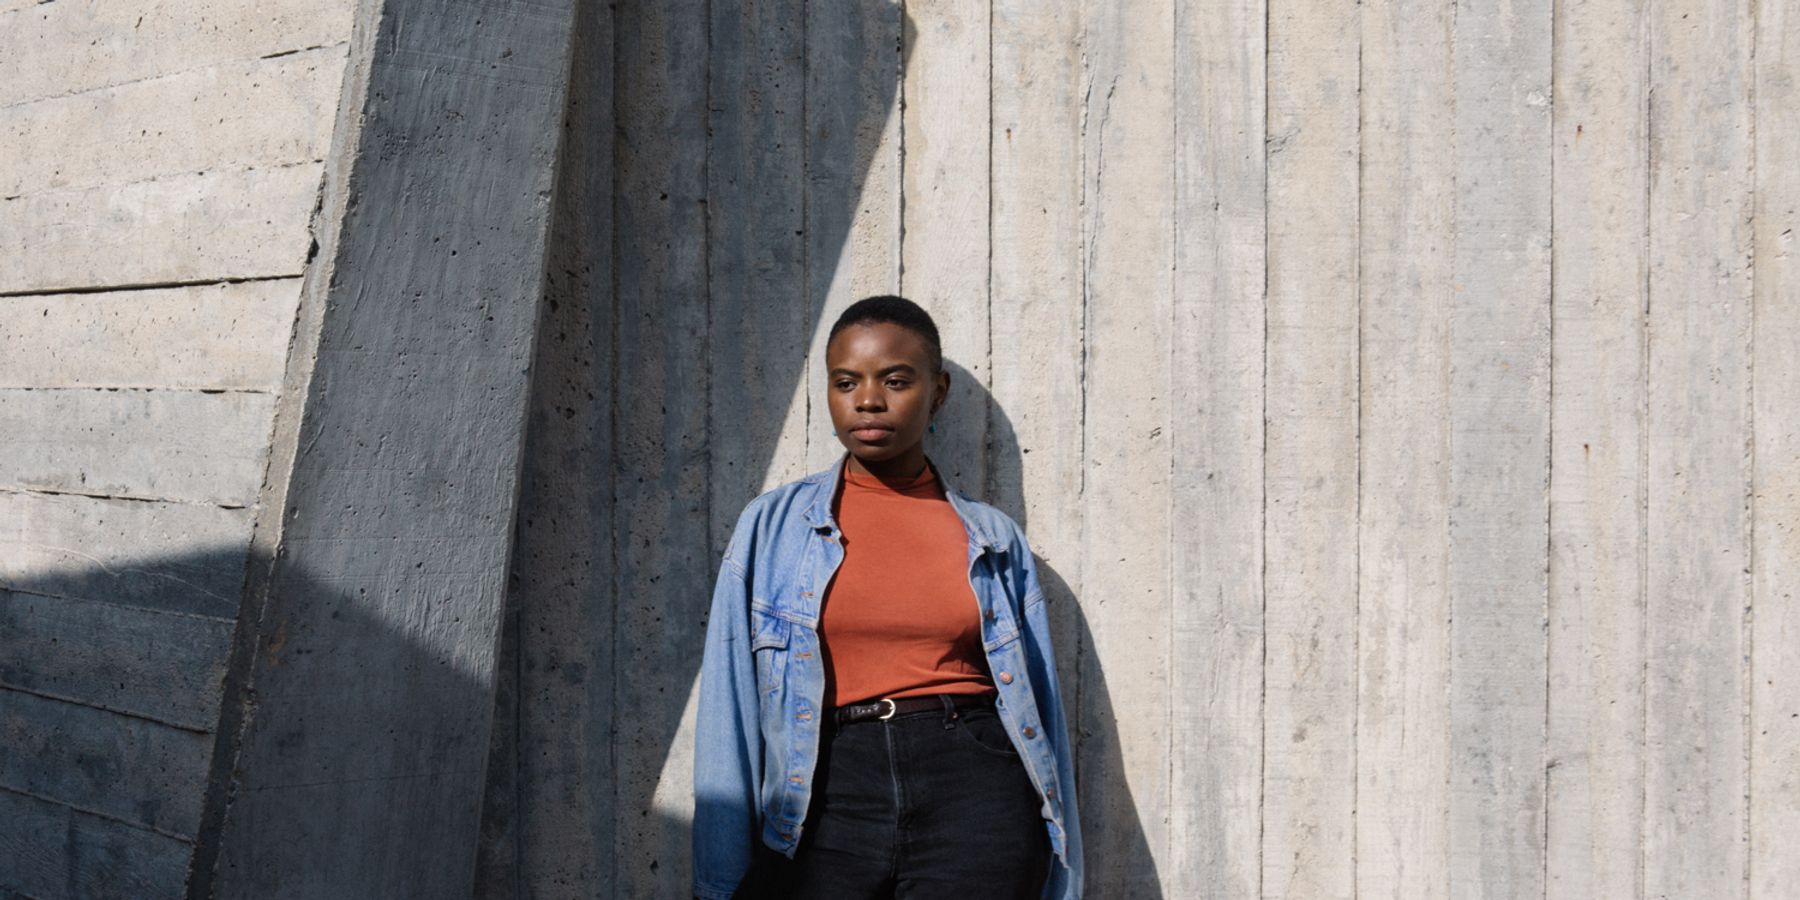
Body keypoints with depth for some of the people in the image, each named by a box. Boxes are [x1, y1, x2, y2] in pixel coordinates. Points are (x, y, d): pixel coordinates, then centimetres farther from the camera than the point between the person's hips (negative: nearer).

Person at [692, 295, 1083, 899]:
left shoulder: (995, 540, 11)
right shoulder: (771, 527, 9)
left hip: (974, 788, 0)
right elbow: (731, 710, 7)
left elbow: (1040, 712, 13)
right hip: (828, 795, 0)